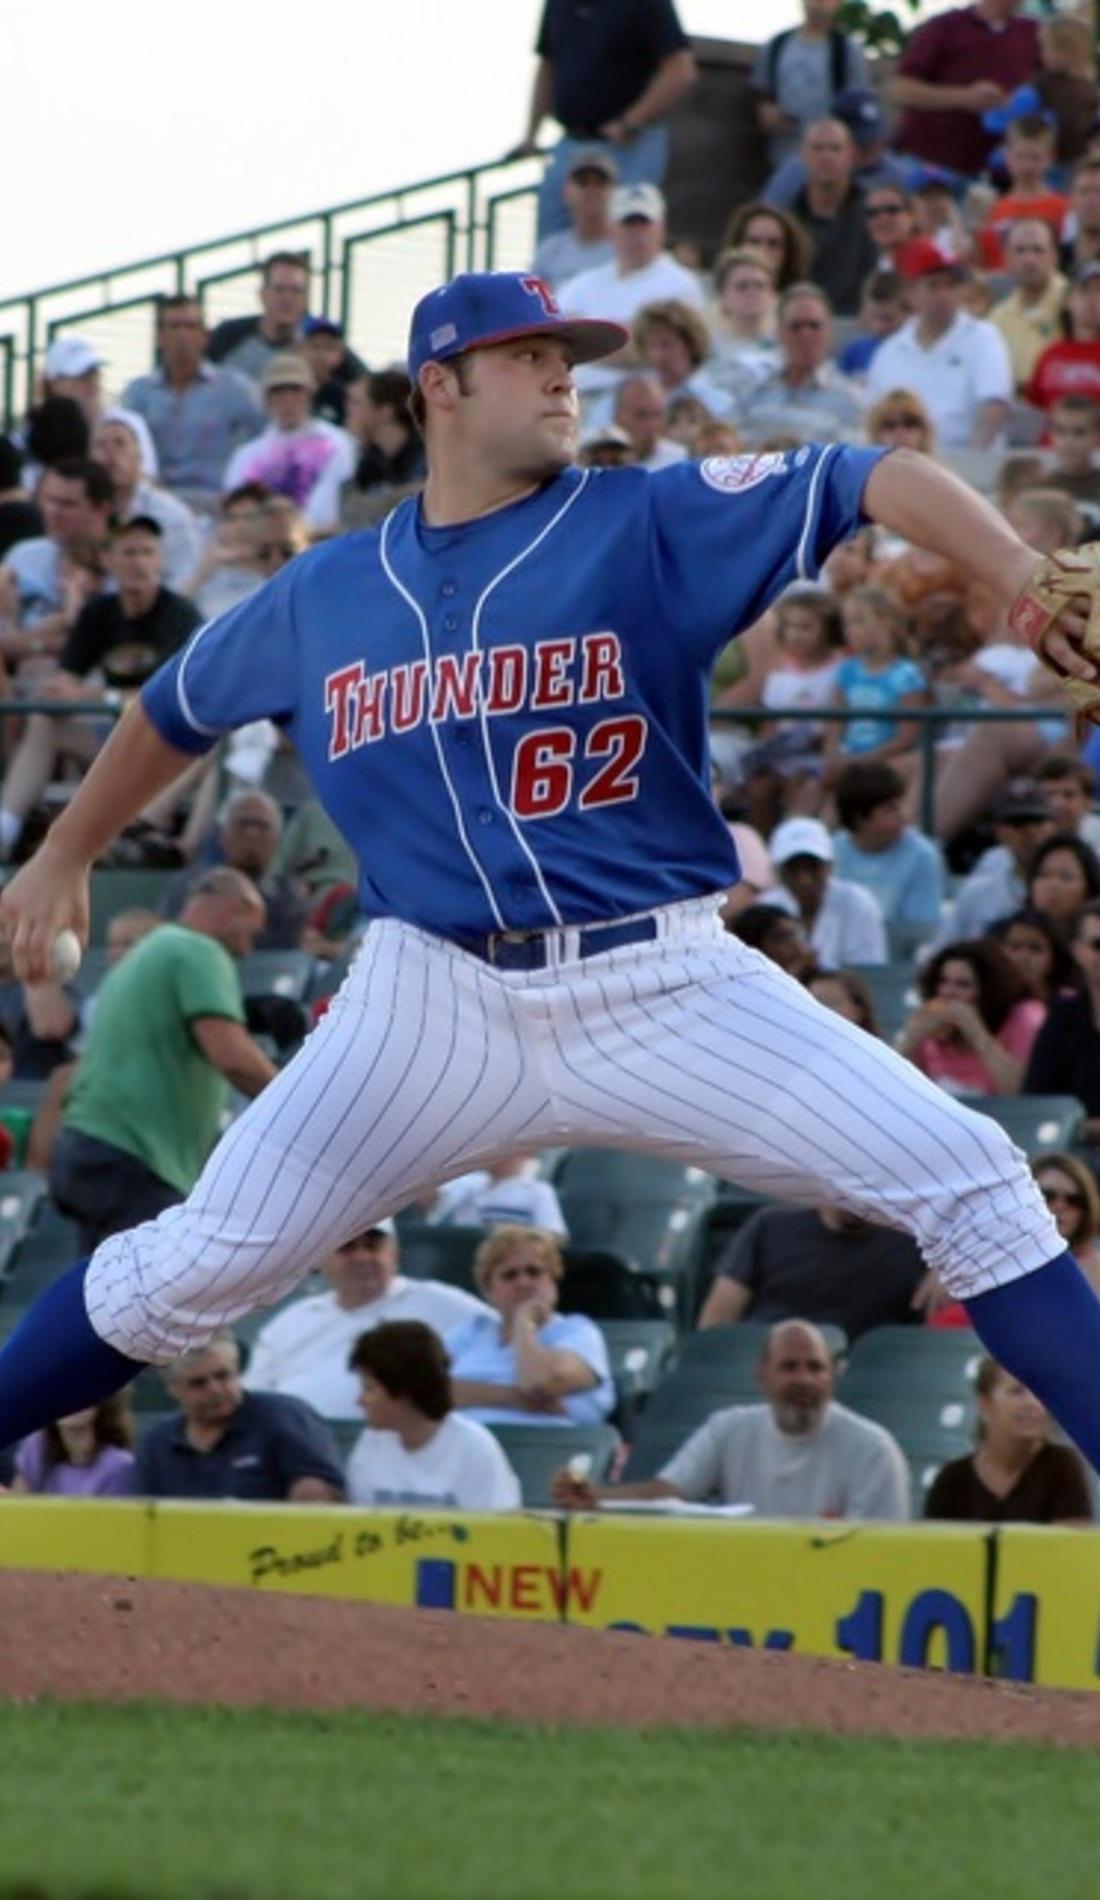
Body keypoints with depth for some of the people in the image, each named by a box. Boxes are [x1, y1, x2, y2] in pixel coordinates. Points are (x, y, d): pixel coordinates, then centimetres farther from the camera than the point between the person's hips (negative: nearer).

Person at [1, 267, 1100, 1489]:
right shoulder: (320, 596, 8)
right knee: (194, 1269, -5)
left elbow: (870, 482, -13)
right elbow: (180, 707, 27)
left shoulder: (653, 523, -1)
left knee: (967, 1184, -13)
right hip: (440, 1000, 1)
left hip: (666, 988, -1)